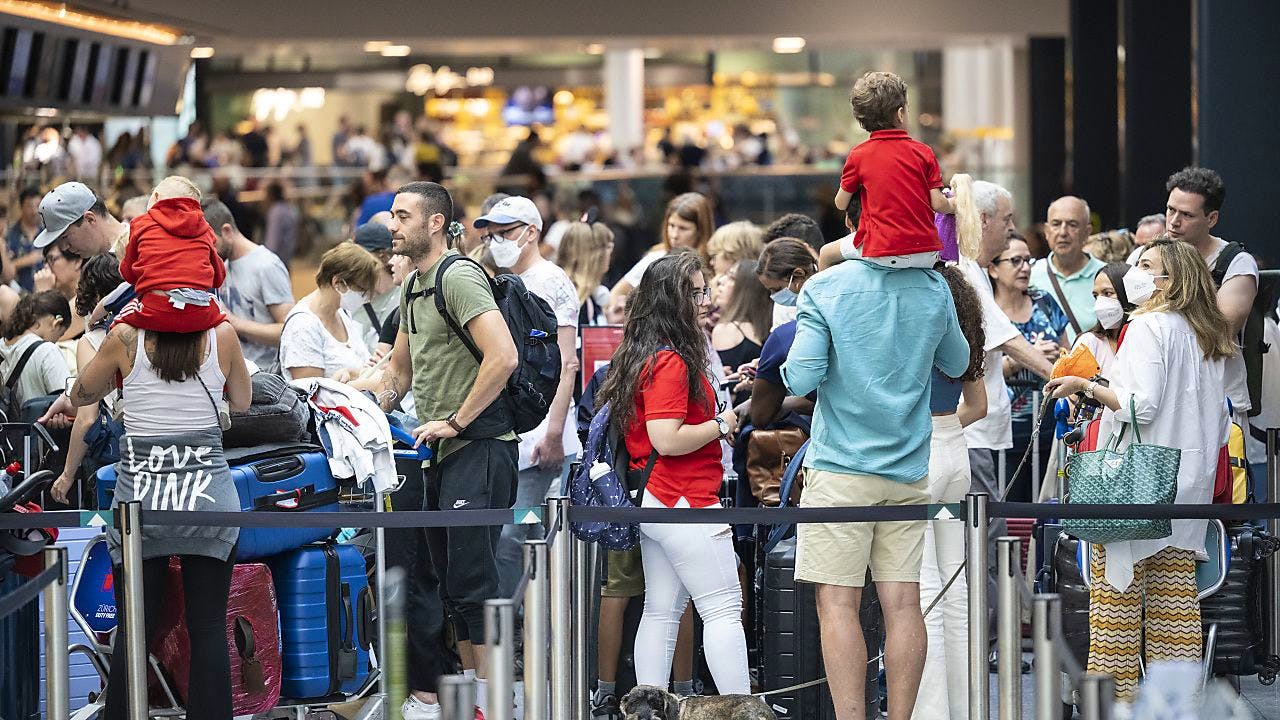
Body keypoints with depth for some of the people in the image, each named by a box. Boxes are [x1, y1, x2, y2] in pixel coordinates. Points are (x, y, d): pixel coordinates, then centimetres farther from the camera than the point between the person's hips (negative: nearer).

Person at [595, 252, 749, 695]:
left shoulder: (645, 354, 13)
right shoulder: (670, 362, -17)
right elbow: (667, 440, -23)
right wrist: (721, 425, -10)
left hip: (653, 501, 10)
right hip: (686, 500, -10)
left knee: (661, 610, 11)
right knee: (724, 609, -7)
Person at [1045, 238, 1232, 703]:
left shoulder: (1149, 326, -10)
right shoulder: (1210, 337, 14)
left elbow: (1142, 404, -19)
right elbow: (1220, 424, 17)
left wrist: (1087, 386, -9)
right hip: (1189, 483, 8)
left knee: (1117, 586, -3)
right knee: (1174, 595, 8)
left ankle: (1115, 694, -4)